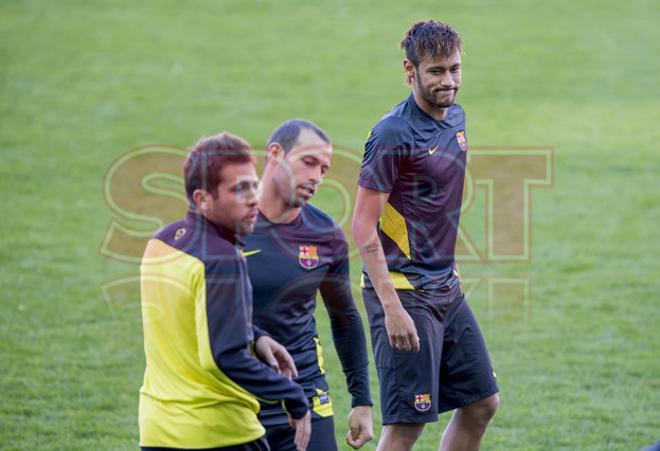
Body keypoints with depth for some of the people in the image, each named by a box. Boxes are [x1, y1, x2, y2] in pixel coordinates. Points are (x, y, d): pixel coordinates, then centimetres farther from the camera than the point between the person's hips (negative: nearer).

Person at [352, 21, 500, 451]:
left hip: (447, 289, 9)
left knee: (482, 403, 12)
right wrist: (392, 307, -24)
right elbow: (364, 228, -19)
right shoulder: (392, 135, -17)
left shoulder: (456, 118, 9)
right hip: (405, 293, -9)